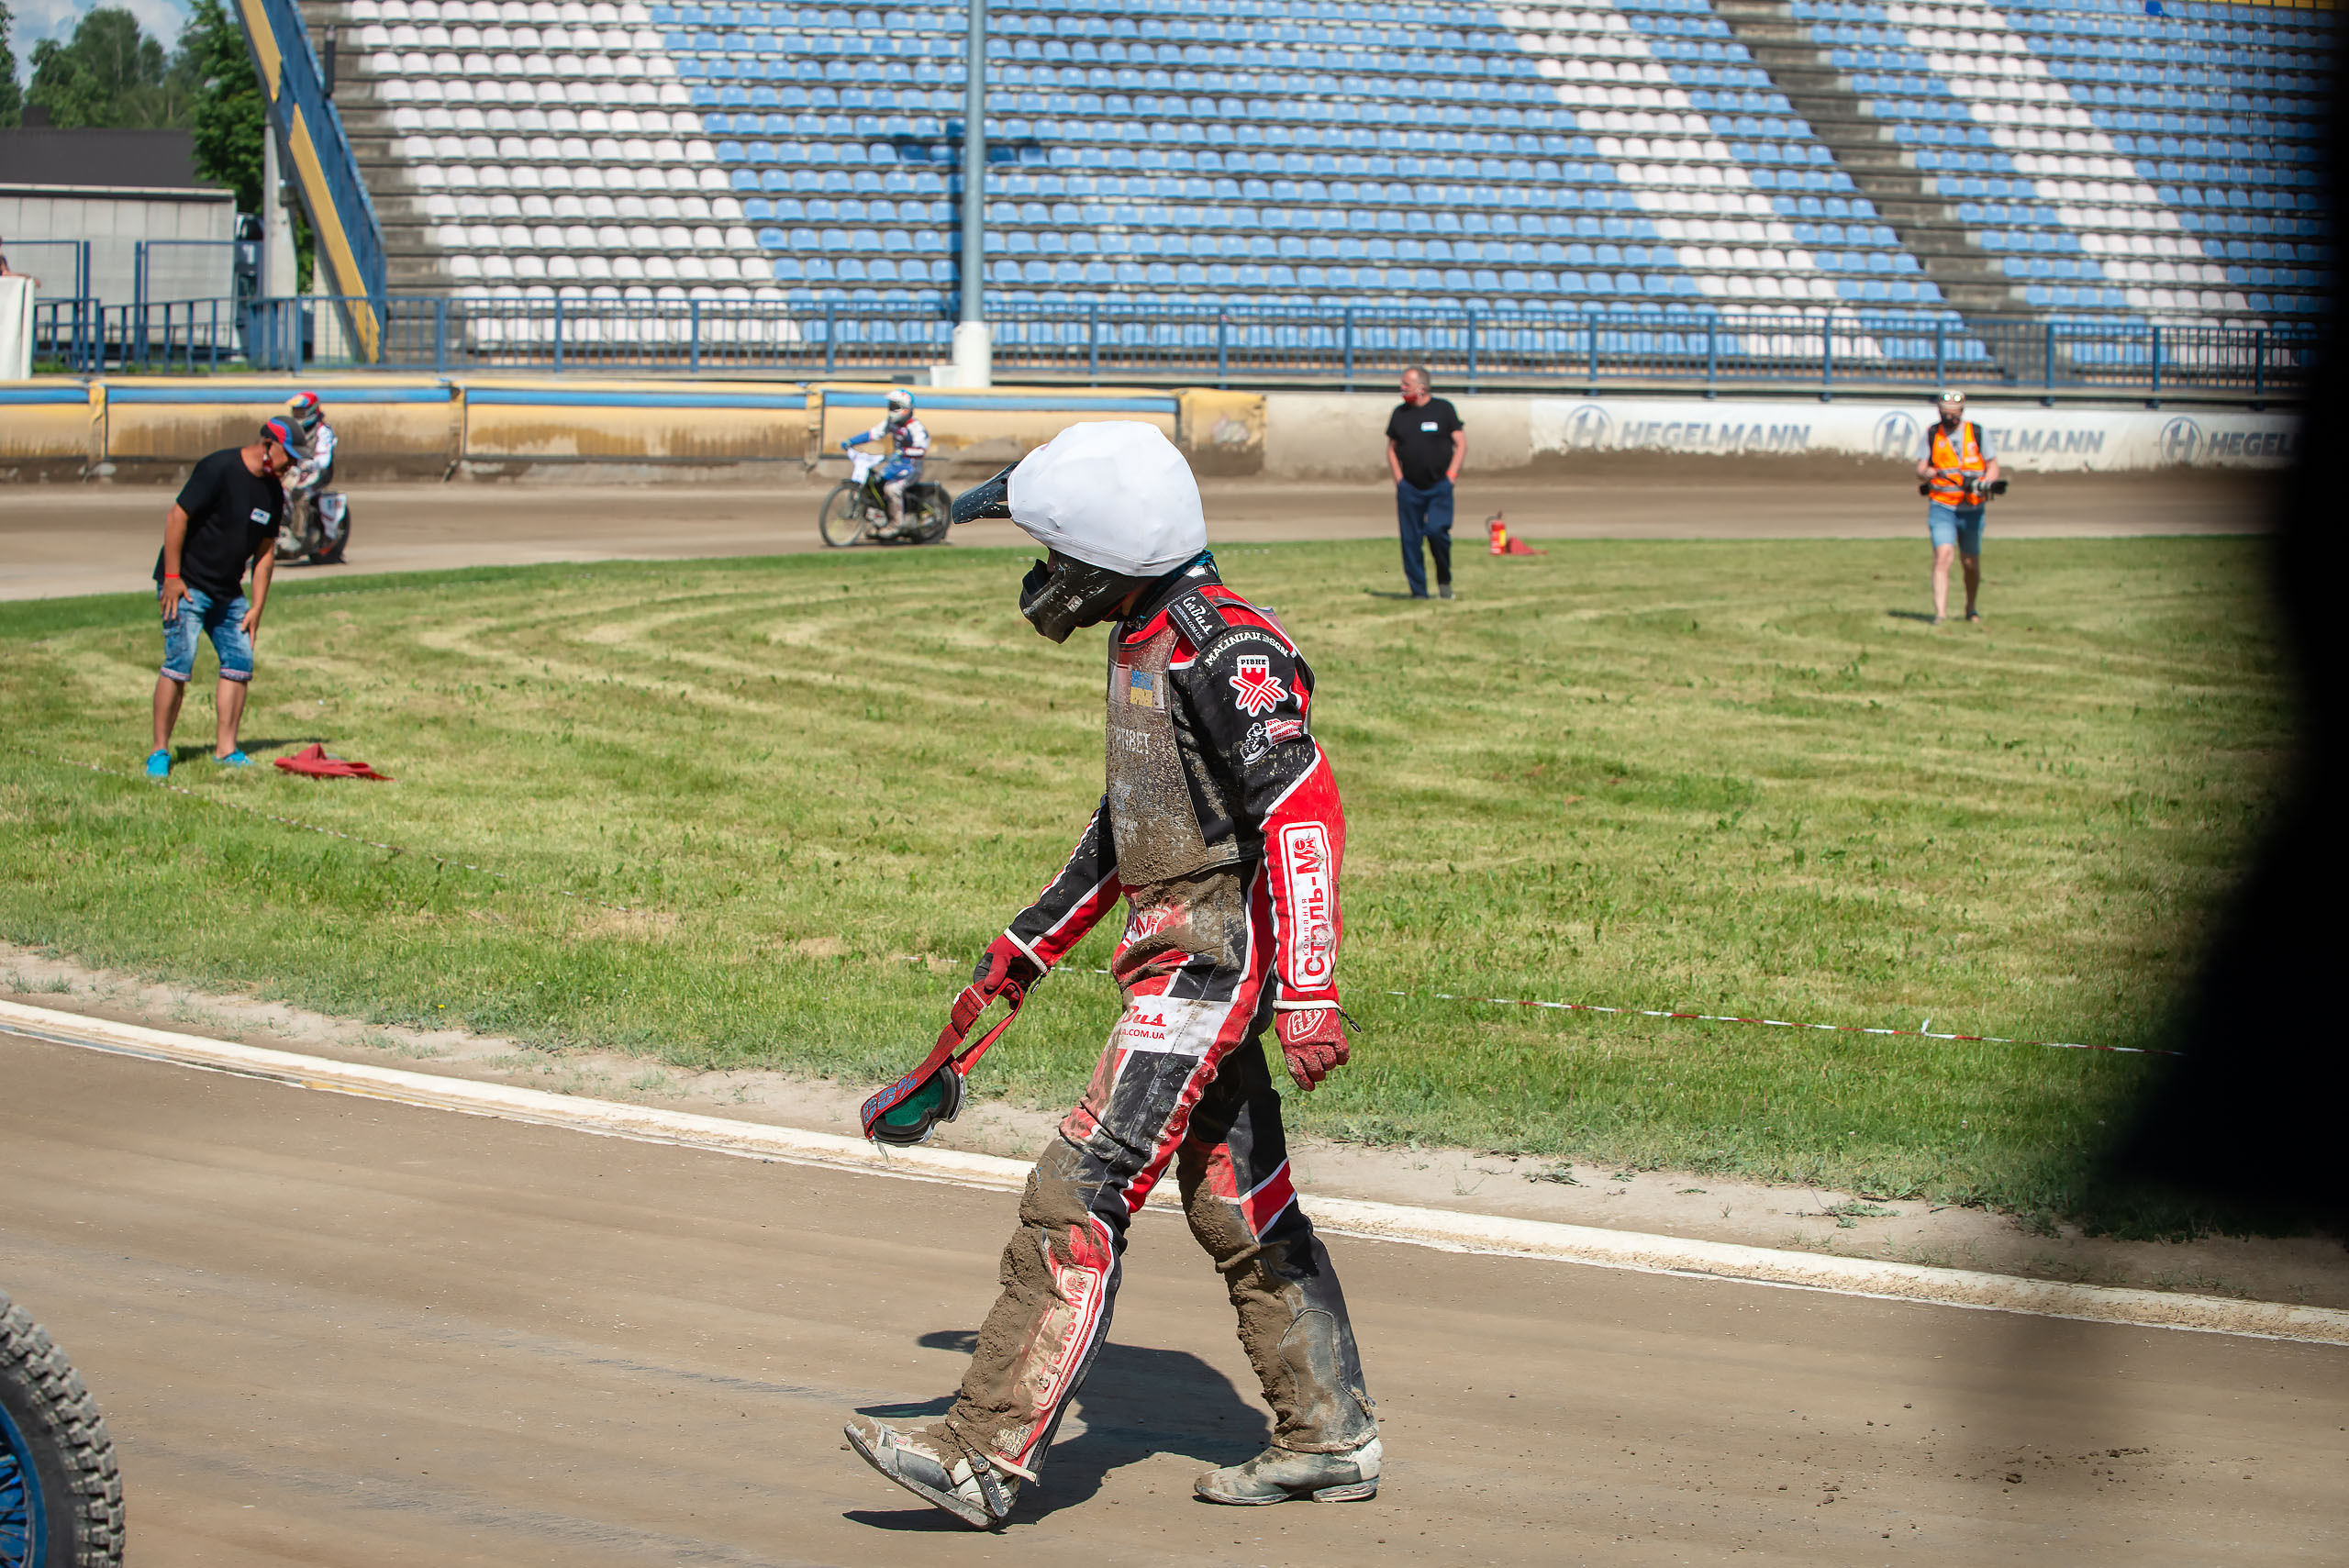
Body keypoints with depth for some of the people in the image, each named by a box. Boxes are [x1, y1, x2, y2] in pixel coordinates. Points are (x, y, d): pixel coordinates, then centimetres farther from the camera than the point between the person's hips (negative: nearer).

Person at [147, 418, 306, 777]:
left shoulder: (273, 491, 7)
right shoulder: (219, 469, -17)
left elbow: (265, 552, 12)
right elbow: (177, 516, -18)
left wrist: (256, 607, 7)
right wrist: (172, 577, -19)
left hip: (228, 592, 8)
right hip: (186, 585, -8)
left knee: (240, 662, 1)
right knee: (179, 663, -14)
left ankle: (225, 749, 8)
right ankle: (159, 751, -7)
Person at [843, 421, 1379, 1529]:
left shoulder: (1224, 650, -19)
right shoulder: (1145, 639, 14)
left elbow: (1303, 812, -25)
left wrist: (1308, 993, -30)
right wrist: (1026, 948, 27)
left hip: (1210, 963, -10)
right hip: (1176, 953, 10)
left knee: (1078, 1198, -12)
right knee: (1237, 1209, 15)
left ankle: (988, 1454, -12)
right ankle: (1329, 1438, 25)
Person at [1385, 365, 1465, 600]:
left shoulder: (1443, 409, 1)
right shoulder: (1399, 413, 9)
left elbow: (1461, 444, 3)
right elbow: (1391, 448, 16)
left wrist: (1450, 475, -7)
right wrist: (1399, 480, 5)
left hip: (1439, 486, -3)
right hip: (1409, 488, 3)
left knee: (1436, 531, -18)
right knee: (1411, 539, -1)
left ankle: (1444, 580, 4)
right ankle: (1418, 590, 8)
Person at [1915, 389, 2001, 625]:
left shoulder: (1978, 433, 3)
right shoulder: (1932, 434, 4)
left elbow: (1993, 466, 5)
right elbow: (1920, 470, 2)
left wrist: (1984, 483, -16)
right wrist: (1930, 473, -22)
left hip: (1972, 510, 1)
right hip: (1942, 507, -1)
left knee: (1971, 563, 10)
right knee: (1942, 556, -18)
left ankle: (1971, 609, 32)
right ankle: (1940, 612, -22)